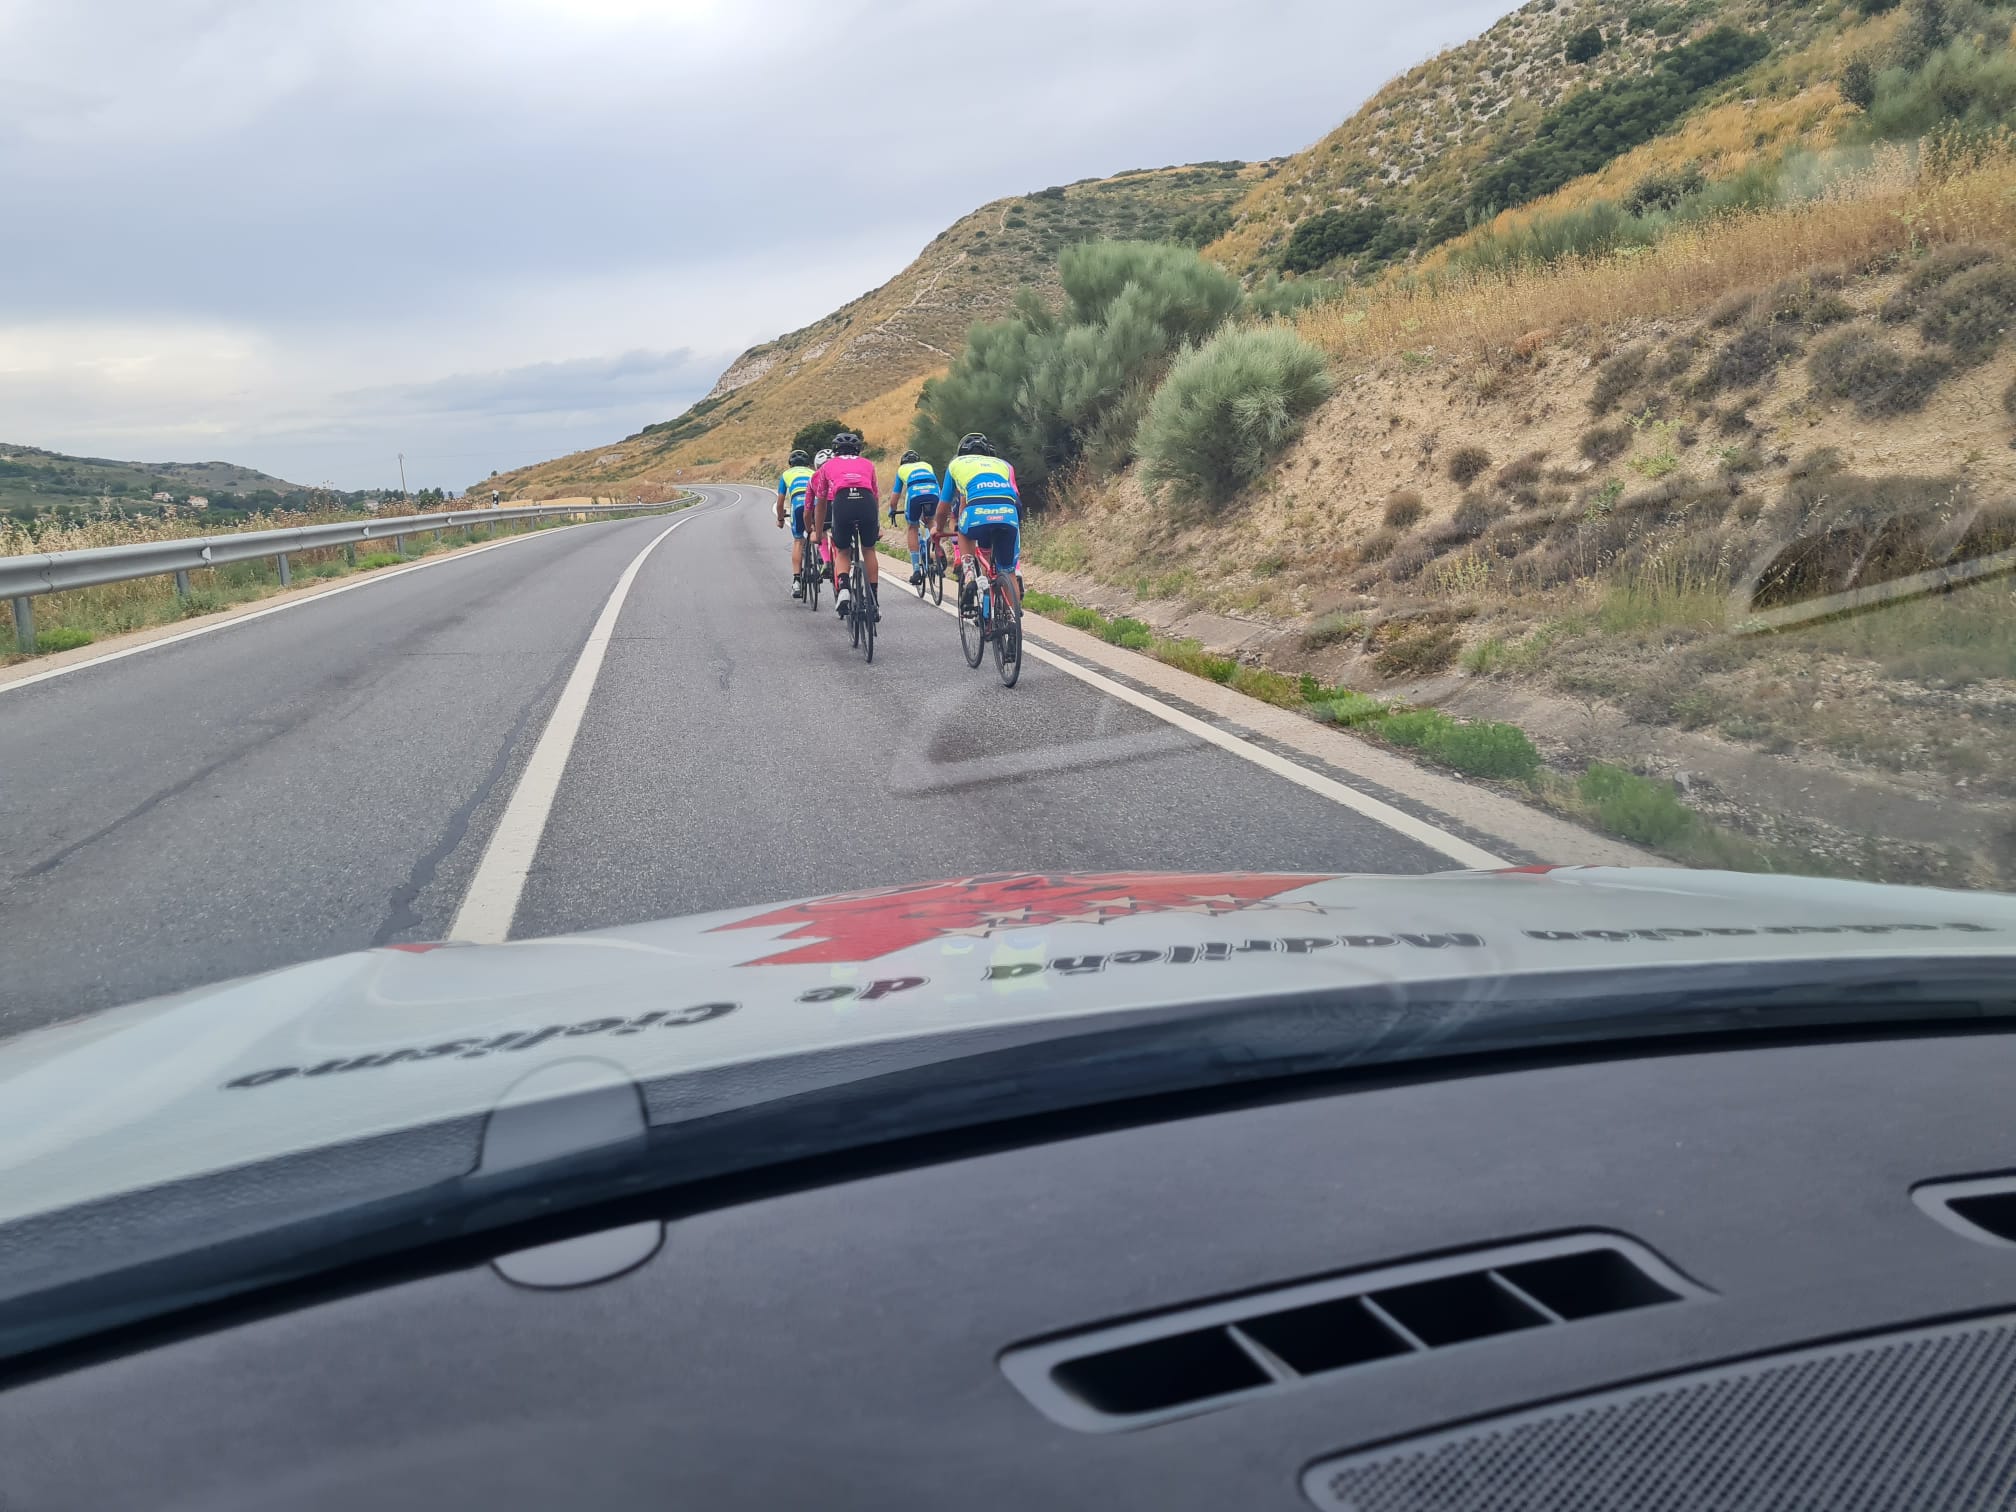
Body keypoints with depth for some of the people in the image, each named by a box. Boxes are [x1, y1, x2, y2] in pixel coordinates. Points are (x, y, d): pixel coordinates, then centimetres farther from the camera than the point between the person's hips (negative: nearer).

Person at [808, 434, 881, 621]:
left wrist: (817, 533, 45)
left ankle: (842, 589, -6)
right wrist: (877, 526, 53)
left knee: (842, 552, 20)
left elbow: (820, 504, 34)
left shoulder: (829, 466, 29)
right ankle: (875, 603, 19)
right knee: (869, 549, 21)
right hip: (866, 503, 1)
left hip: (841, 502, -1)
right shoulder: (867, 464, 31)